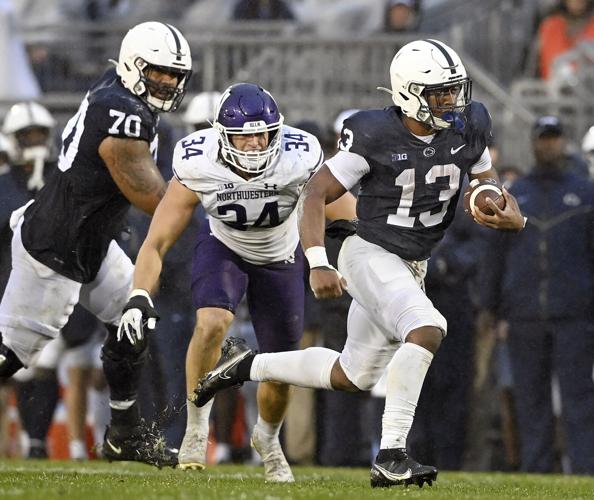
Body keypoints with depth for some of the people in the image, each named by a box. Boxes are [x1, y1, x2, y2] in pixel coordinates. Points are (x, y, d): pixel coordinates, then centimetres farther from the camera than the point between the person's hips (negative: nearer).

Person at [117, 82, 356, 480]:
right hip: (224, 249, -1)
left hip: (280, 258, 1)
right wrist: (140, 297, -39)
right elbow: (157, 243, -26)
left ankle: (268, 438, 40)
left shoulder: (300, 159, -33)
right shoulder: (198, 166, -31)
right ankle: (197, 424, -9)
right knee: (212, 324, -31)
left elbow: (349, 219, -19)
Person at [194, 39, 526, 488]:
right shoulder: (375, 137, -17)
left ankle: (248, 366, 35)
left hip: (411, 267, 7)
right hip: (370, 254, -7)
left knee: (351, 377, 16)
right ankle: (391, 456, -30)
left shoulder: (467, 131, -2)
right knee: (427, 329, -31)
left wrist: (510, 216, -15)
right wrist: (318, 265, -23)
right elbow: (316, 195, -12)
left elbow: (493, 192, 10)